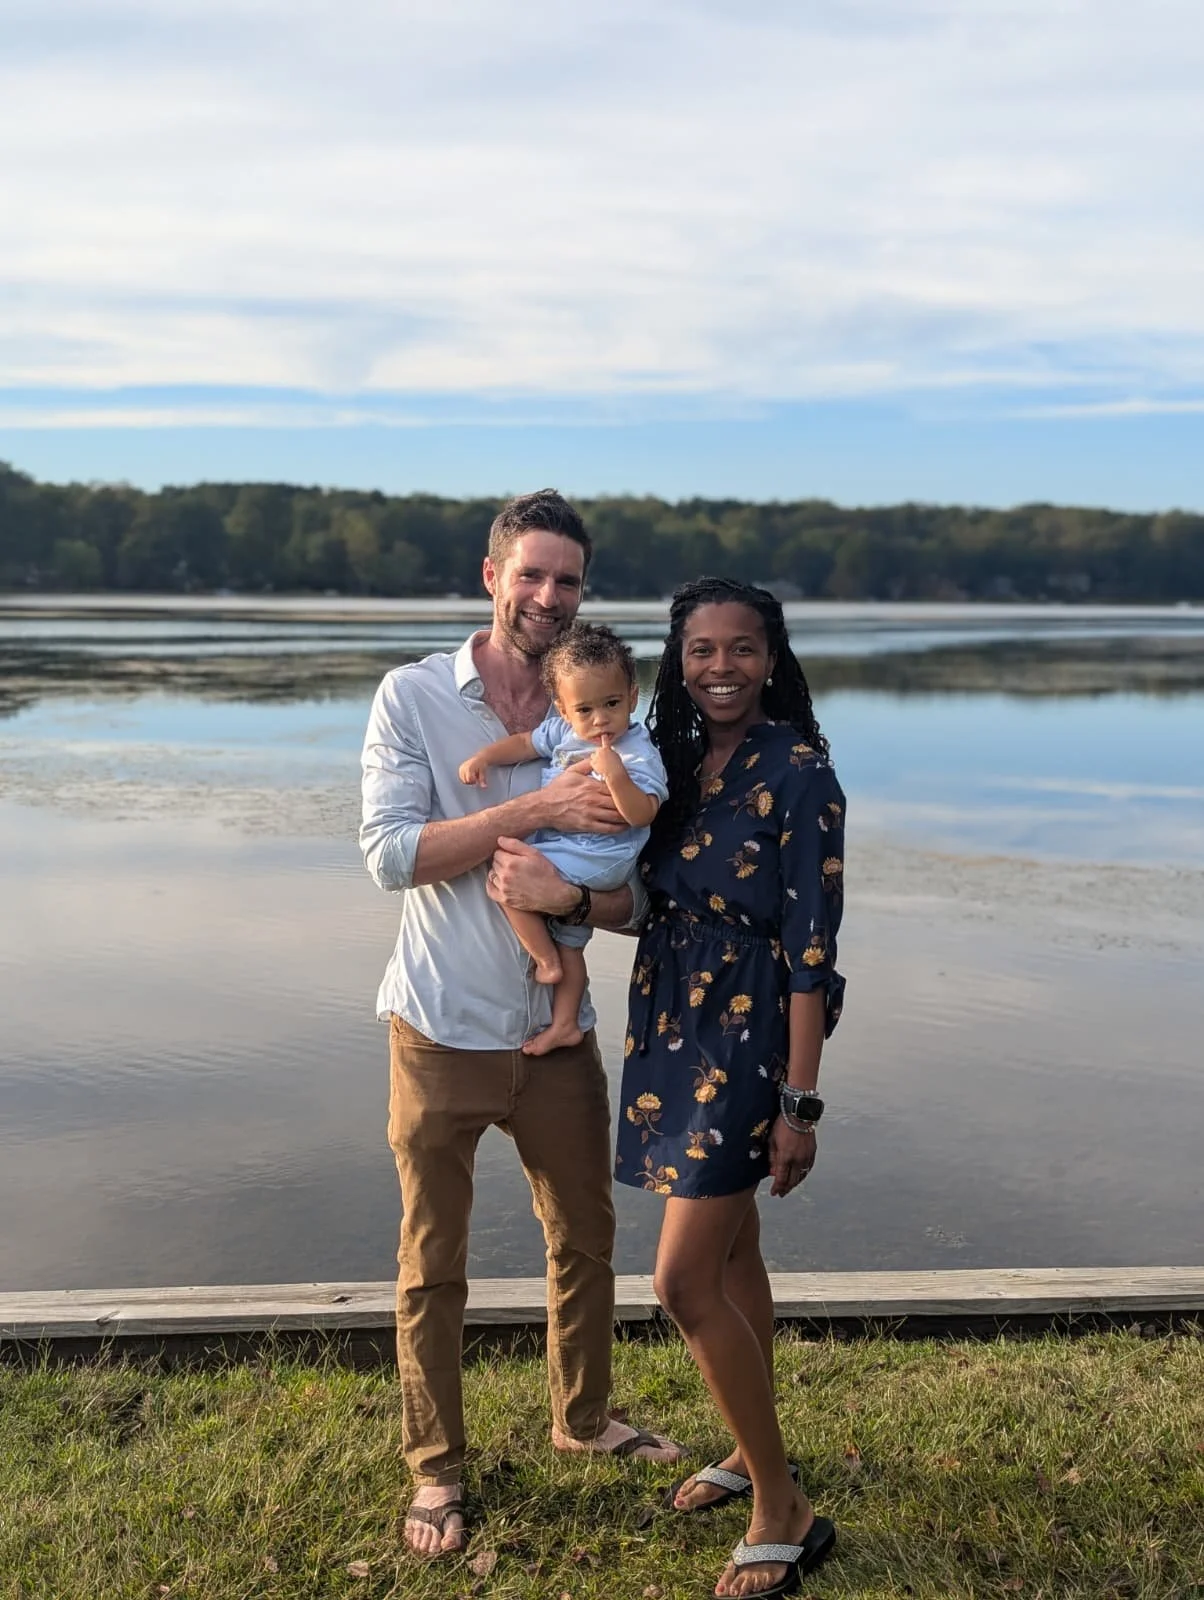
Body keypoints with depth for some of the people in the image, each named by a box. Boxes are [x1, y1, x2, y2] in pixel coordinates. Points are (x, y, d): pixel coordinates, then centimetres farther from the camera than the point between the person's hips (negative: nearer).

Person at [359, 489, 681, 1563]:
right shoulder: (414, 697, -8)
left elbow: (629, 896, -1)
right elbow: (391, 851, -19)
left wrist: (568, 892, -24)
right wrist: (537, 809, -27)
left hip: (555, 1029, 3)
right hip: (443, 1031, -3)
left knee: (586, 1238, 18)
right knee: (434, 1263, 10)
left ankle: (583, 1419, 42)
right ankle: (436, 1468, 29)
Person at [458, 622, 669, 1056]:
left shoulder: (638, 754, -20)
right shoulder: (563, 730, 0)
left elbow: (640, 814, -28)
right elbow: (525, 743, 11)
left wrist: (615, 773, -40)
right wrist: (484, 756, -3)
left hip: (594, 859, -8)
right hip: (564, 853, 8)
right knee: (569, 941, 18)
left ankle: (547, 962, -2)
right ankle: (564, 1023, 32)